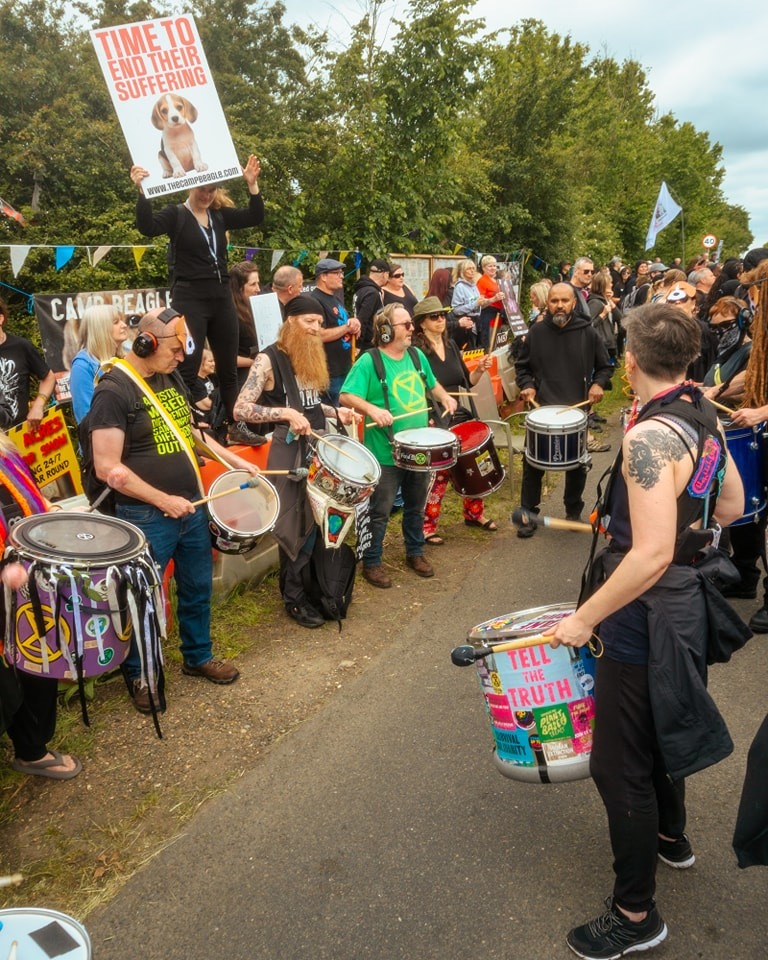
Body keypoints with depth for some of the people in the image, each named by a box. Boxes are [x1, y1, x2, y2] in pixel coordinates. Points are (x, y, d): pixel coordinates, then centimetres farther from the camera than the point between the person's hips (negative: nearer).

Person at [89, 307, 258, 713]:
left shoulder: (171, 378, 7)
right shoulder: (113, 391, -17)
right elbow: (108, 468, -20)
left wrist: (235, 461, 14)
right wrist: (164, 501, -18)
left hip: (191, 506, 8)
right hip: (148, 518, -7)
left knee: (198, 587, 20)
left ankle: (198, 656, 40)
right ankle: (139, 674, 29)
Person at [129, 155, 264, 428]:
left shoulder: (220, 215, 13)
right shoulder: (176, 214, -2)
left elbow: (255, 217, 7)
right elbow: (147, 227, -18)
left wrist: (252, 184, -3)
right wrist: (142, 191, -30)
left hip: (221, 298, 6)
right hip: (189, 300, -5)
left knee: (229, 369, 11)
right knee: (187, 371, -5)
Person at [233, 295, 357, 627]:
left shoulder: (311, 358, 11)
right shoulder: (269, 359, -13)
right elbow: (241, 409, -21)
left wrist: (334, 411, 4)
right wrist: (286, 413, -30)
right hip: (291, 451, -7)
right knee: (297, 526, 2)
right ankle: (294, 599, 17)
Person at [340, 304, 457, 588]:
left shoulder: (417, 355, 7)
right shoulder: (369, 361, -14)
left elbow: (431, 383, 24)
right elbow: (346, 396, -20)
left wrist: (444, 396, 5)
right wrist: (372, 409, -35)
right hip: (386, 455, -6)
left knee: (416, 506, 20)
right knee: (380, 511, 3)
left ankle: (415, 553, 38)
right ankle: (371, 563, 18)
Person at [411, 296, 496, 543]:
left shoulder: (451, 345, 9)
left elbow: (467, 381, 14)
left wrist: (480, 370, -4)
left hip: (461, 418, 7)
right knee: (438, 475, -4)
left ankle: (474, 513, 33)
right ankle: (426, 527, 9)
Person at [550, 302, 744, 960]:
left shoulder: (649, 437, -27)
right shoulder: (703, 418, 1)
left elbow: (650, 555, -32)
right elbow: (731, 506, 14)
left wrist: (584, 618, -24)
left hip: (645, 618, -9)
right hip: (686, 602, 10)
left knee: (620, 765, 5)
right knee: (660, 729, 29)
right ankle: (671, 837, 52)